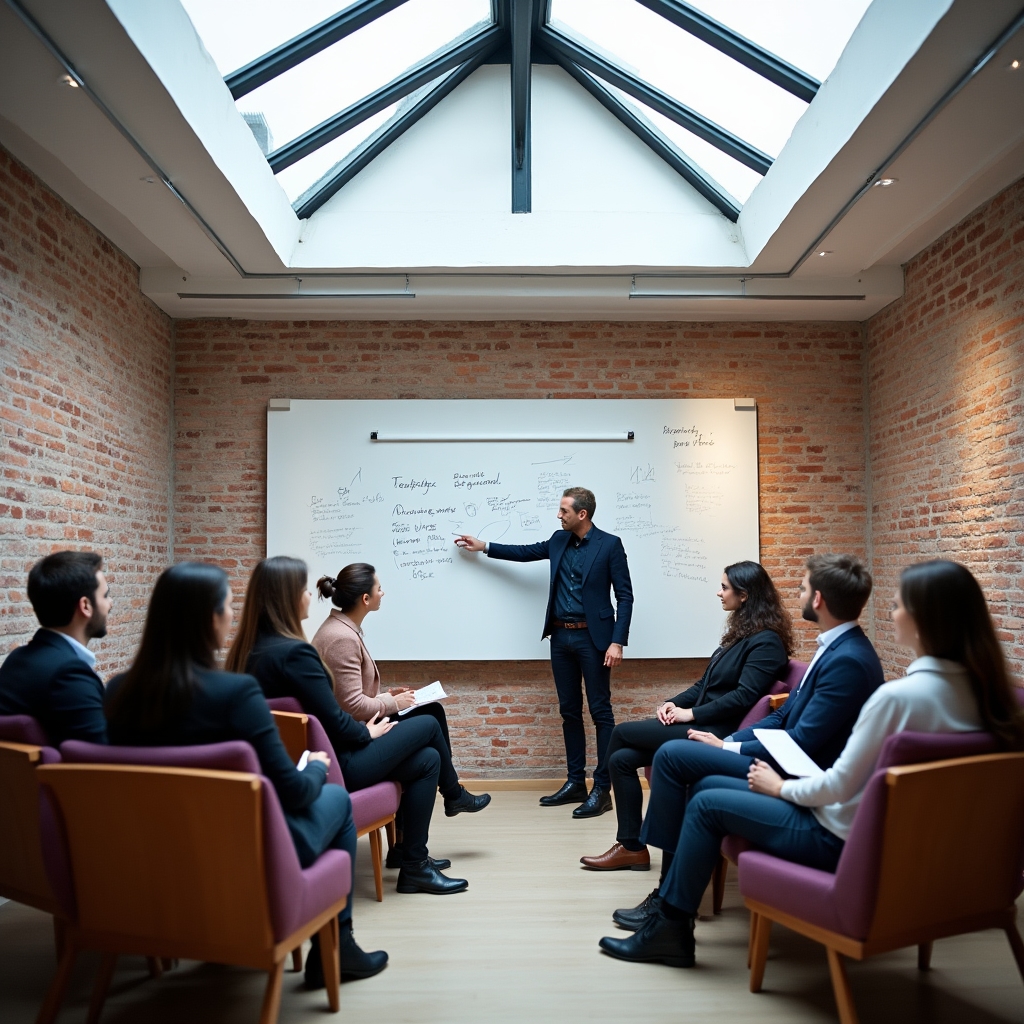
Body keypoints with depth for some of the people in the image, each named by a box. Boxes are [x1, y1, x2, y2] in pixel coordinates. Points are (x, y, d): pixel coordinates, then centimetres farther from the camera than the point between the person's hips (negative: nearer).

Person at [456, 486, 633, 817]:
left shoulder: (610, 545, -8)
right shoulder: (559, 540, 9)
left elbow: (624, 596, -9)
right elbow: (528, 552, 26)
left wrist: (617, 642, -16)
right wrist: (484, 547, 26)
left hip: (592, 637, -6)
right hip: (561, 637, 7)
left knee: (600, 712, -2)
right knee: (569, 711, 11)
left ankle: (602, 789, 3)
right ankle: (576, 783, 20)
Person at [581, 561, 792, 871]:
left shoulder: (766, 642, -12)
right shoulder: (740, 633, 17)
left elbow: (743, 697, -21)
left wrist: (691, 713, -17)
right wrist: (674, 703, 3)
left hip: (716, 732, -9)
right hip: (700, 723, 9)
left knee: (622, 733, -8)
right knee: (622, 758, -8)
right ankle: (631, 846, 0)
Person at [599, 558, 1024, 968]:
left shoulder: (899, 695, -29)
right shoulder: (975, 686, -3)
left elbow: (840, 786, -21)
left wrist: (780, 786, -3)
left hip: (844, 838, -8)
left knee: (706, 805, 3)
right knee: (708, 786, 12)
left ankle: (670, 927, 16)